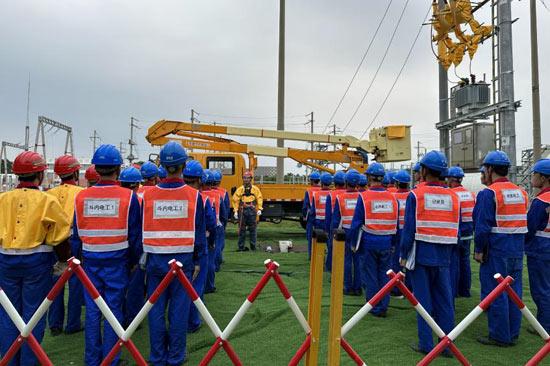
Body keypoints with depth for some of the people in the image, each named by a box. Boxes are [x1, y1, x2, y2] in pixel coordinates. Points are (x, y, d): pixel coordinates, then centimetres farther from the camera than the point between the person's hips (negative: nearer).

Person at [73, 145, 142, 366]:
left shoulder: (82, 197, -3)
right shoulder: (128, 197, -11)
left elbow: (76, 234, 5)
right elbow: (135, 234, -5)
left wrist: (79, 259, 19)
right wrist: (133, 261, 10)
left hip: (90, 260, 3)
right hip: (117, 260, -3)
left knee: (92, 310, 14)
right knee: (114, 310, 8)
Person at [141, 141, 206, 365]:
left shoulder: (148, 195, -2)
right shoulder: (193, 195, -6)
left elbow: (143, 230, 5)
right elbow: (199, 232, -2)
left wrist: (144, 259, 16)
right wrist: (198, 260, 8)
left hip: (156, 259, 2)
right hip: (183, 259, -1)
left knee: (156, 310, 12)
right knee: (179, 310, 8)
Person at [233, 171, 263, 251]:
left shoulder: (255, 189, 5)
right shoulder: (240, 189, 5)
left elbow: (259, 199, 5)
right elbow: (235, 200, 4)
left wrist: (259, 209, -4)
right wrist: (235, 211, -2)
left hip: (252, 211, 0)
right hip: (242, 210, 0)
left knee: (252, 229, 4)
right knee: (242, 229, 3)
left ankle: (253, 246, 12)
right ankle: (241, 246, 11)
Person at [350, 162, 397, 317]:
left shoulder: (364, 196, -11)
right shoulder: (391, 197, 3)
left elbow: (356, 223, -9)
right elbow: (396, 223, 10)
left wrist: (354, 243, 1)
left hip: (368, 243, -4)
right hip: (386, 244, 4)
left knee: (370, 277, 7)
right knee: (384, 276, 14)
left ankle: (375, 308, 15)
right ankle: (383, 307, 22)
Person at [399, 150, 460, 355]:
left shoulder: (415, 195, -10)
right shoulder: (453, 197, 3)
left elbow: (409, 229, -10)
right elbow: (456, 230, 7)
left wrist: (404, 255, -1)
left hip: (421, 255, -4)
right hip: (443, 258, 4)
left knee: (423, 300, 6)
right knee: (444, 301, 12)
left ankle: (426, 344, 13)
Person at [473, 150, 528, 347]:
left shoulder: (488, 193, -14)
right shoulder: (521, 192, 11)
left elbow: (483, 226, -17)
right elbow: (524, 222, 15)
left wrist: (478, 250, -10)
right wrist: (517, 245, 20)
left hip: (496, 250, -8)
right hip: (517, 250, 8)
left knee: (495, 293, 1)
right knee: (513, 291, 14)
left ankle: (499, 336, 9)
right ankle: (513, 334, 23)